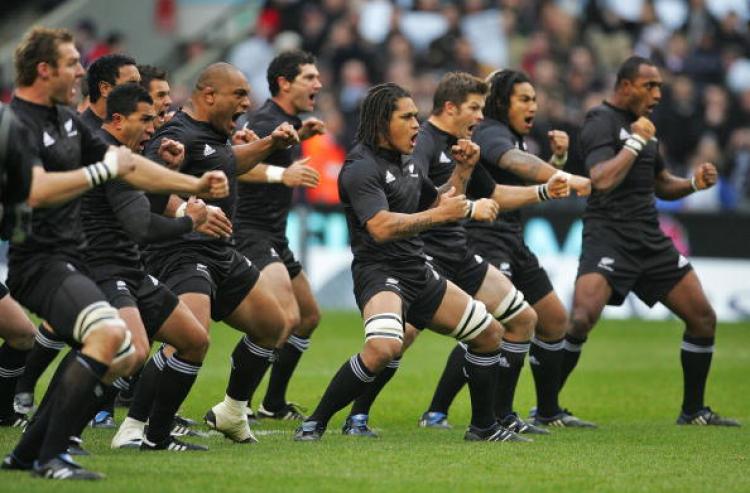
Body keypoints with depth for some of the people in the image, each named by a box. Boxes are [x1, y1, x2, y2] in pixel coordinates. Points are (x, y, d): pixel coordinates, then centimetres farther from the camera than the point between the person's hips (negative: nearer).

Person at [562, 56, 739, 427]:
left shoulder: (642, 125, 16)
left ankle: (693, 411, 19)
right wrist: (635, 142, -17)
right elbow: (602, 181, -25)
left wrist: (694, 183, 7)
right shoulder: (601, 122, -9)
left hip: (650, 240, 8)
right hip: (609, 238, -8)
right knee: (581, 319, -25)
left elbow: (662, 185, 26)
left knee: (703, 318, 6)